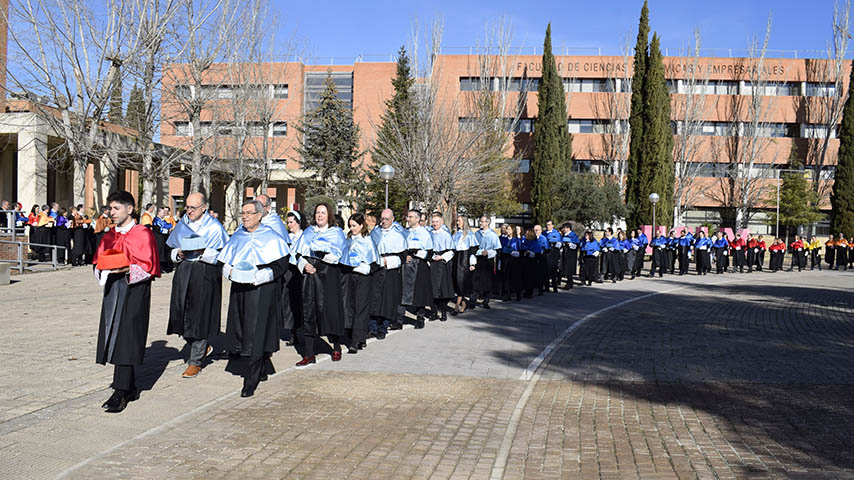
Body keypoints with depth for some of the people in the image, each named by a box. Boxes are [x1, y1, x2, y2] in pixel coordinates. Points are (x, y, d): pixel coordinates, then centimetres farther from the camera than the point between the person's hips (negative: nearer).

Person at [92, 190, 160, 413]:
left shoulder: (143, 234, -5)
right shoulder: (109, 236, 14)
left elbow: (148, 266, -9)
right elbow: (98, 261, 17)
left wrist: (127, 269, -24)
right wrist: (103, 269, -5)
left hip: (134, 292, -7)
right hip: (112, 290, 7)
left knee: (125, 340, -9)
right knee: (115, 339, 8)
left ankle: (120, 393, -7)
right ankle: (130, 388, 20)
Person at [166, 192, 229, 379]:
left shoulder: (214, 227, -4)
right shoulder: (181, 225, 10)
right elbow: (171, 250, 16)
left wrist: (203, 252, -20)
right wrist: (179, 254, -6)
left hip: (206, 275, -5)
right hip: (183, 274, 5)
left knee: (200, 317, -2)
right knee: (182, 315, 4)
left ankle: (195, 362, 9)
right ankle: (203, 348, 29)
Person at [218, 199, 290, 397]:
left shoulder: (271, 238, -4)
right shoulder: (237, 237, 13)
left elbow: (280, 265, -9)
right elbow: (223, 262, 15)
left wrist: (258, 276, -19)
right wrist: (231, 271, -7)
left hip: (262, 291, -6)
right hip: (239, 291, 6)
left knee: (255, 334, -9)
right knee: (241, 331, 10)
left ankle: (251, 381, -5)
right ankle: (264, 369, 27)